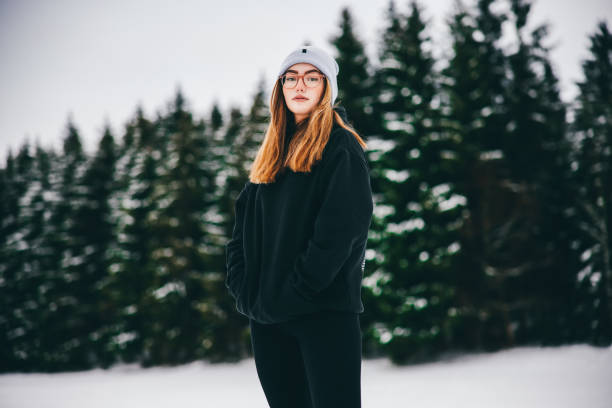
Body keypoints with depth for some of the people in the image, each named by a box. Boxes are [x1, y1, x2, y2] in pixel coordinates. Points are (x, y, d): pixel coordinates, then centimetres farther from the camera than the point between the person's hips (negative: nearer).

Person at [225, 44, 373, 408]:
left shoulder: (342, 147, -3)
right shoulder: (272, 153, 19)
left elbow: (340, 228, -14)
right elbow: (243, 222, 16)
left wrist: (298, 290, -18)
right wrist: (241, 283, 2)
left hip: (325, 310, -7)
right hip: (267, 315, 7)